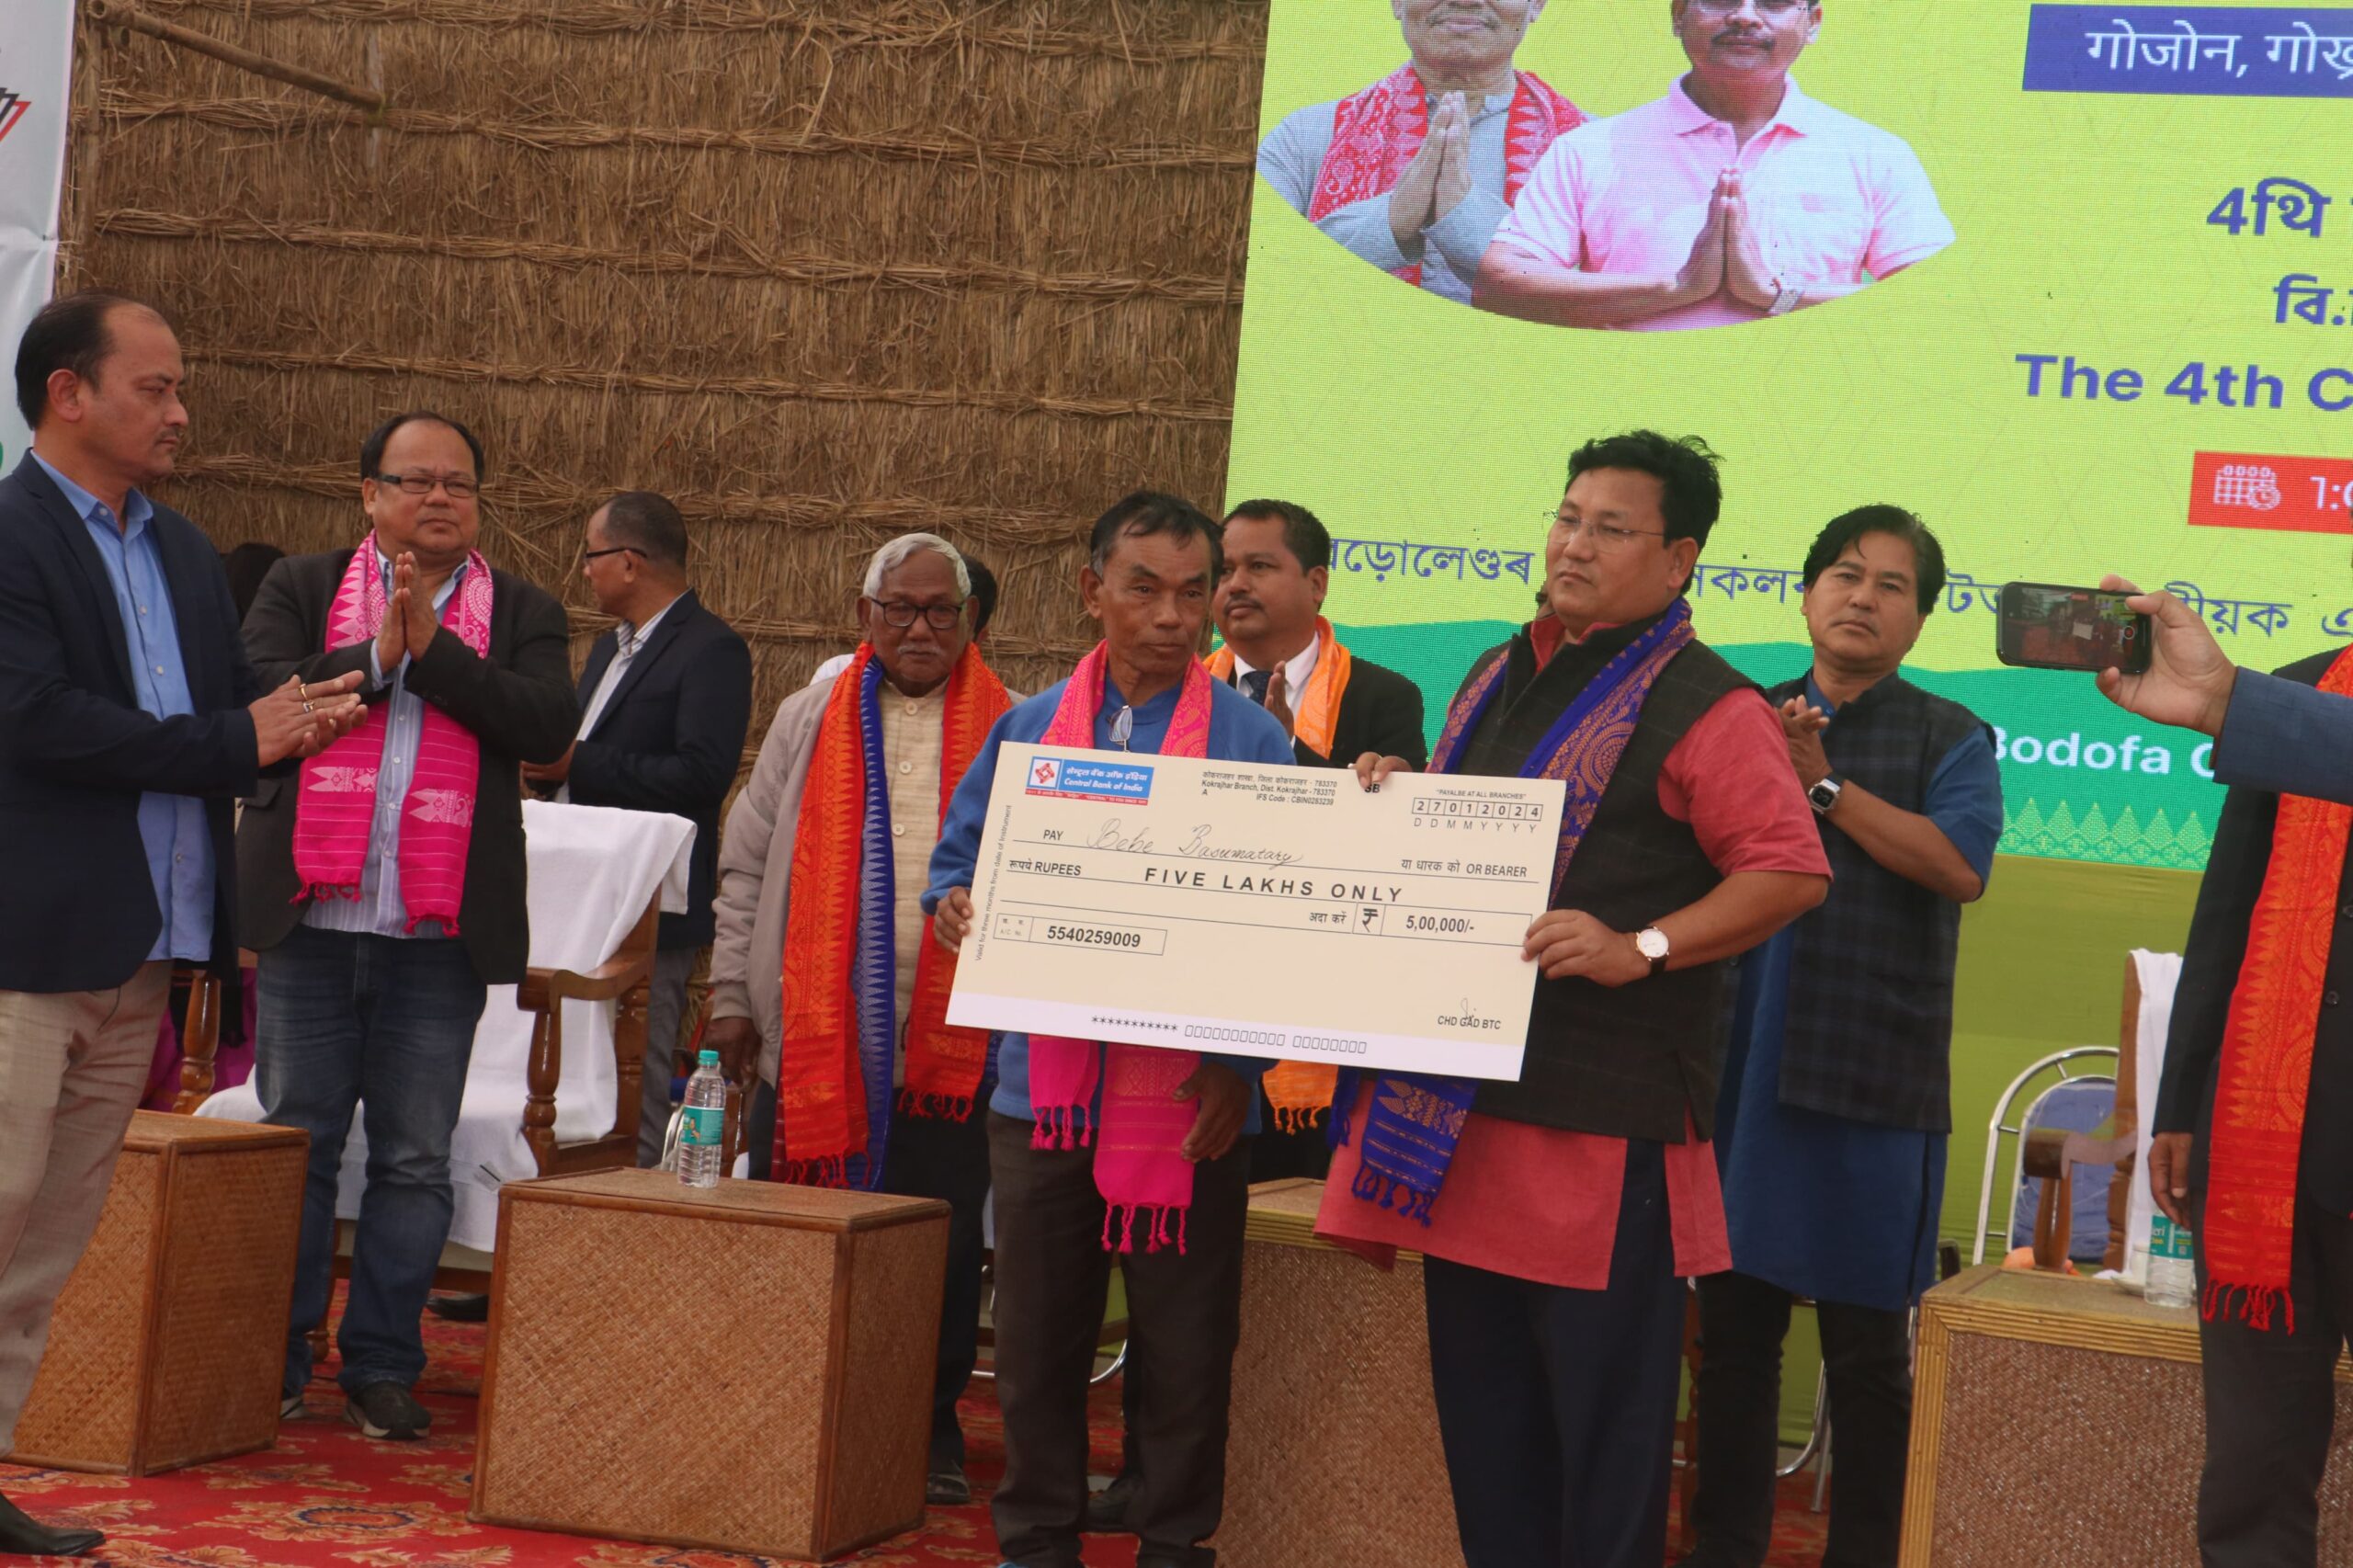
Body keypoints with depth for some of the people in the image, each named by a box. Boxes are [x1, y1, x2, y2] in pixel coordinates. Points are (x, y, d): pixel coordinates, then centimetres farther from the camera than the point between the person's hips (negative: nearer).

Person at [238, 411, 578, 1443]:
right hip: (312, 918, 0)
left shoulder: (522, 616, 9)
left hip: (443, 932, 0)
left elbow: (549, 728, -8)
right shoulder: (302, 588, 9)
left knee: (415, 1160, 4)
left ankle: (383, 1368, 13)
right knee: (294, 1145, 6)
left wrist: (430, 645, -12)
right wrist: (376, 657, -13)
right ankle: (274, 1364, 16)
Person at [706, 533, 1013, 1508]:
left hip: (951, 1048, -1)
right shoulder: (810, 722, 10)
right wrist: (732, 997, 6)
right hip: (813, 1037, 1)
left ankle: (929, 1431, 17)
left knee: (942, 1243, 3)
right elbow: (747, 867, 11)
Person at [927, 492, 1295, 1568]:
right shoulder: (1028, 729, 7)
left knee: (1183, 1344, 5)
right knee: (1037, 1333, 10)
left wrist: (1241, 1065, -15)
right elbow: (957, 862, 12)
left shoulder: (1253, 742, -2)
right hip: (1044, 1084, 3)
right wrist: (954, 906, -12)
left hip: (1187, 1101, -2)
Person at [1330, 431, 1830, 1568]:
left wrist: (1641, 947, -23)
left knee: (1602, 1404, -2)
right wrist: (1390, 800, 7)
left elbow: (1792, 872, -14)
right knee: (1479, 1394, 14)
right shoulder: (1500, 679, 18)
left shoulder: (1703, 708, -7)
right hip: (1460, 1100, 8)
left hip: (1603, 1112, -8)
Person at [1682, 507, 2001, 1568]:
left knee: (1866, 1346, 1)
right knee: (1733, 1322, 7)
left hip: (1871, 1081, -3)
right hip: (1736, 1068, 3)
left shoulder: (1945, 736, 5)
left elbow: (1962, 864, -11)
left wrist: (1825, 785, -11)